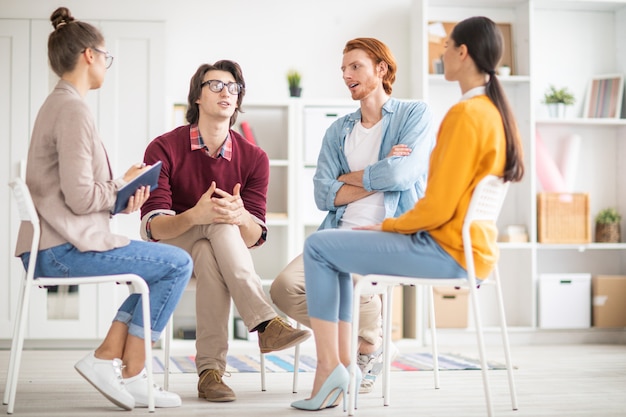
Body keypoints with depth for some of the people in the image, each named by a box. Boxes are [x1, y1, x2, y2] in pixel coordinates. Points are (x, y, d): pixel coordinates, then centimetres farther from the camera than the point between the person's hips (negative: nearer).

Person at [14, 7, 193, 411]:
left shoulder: (57, 104, 18)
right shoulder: (74, 109, -14)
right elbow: (80, 197, -21)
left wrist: (120, 196, 5)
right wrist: (125, 186, -3)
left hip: (52, 248, 10)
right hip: (65, 249, -10)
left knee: (163, 265, 17)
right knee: (178, 263, -6)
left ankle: (109, 358, 10)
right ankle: (129, 372, 2)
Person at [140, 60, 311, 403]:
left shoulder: (253, 158, -3)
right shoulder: (164, 149, -10)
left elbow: (255, 237, -9)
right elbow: (152, 227, -18)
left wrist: (241, 217, -35)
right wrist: (195, 216, -40)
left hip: (221, 249, 3)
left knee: (210, 257, -35)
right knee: (220, 226, -34)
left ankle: (210, 370, -40)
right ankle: (266, 323, -42)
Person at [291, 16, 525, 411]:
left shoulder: (465, 114, -19)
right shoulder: (496, 112, 10)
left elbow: (437, 208, -21)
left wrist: (386, 227, -4)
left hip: (447, 251, -10)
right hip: (468, 245, 10)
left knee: (319, 247, -3)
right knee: (333, 245, 19)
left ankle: (329, 365, 0)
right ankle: (342, 361, 15)